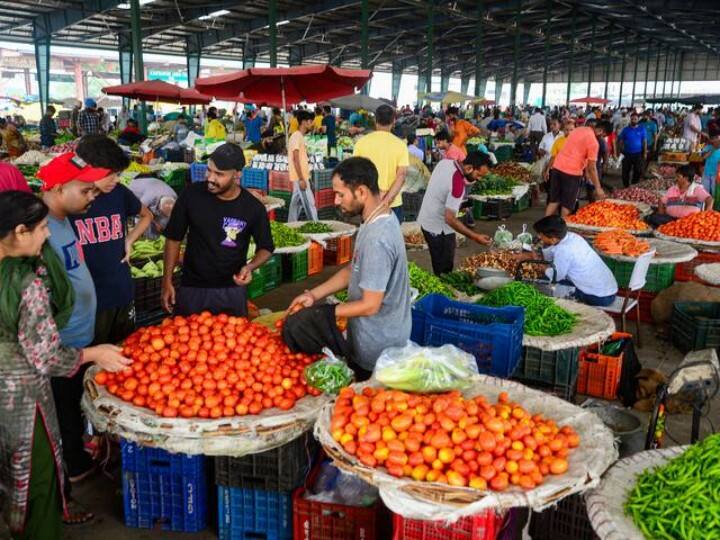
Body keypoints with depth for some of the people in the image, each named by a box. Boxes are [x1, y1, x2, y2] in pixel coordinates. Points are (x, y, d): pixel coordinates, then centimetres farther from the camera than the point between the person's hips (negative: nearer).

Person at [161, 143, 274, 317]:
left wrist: (250, 267, -19)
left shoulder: (253, 207, -12)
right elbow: (174, 238, 1)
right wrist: (167, 281, -1)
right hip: (191, 288, 1)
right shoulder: (191, 194, -11)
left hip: (232, 290, 0)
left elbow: (266, 248, 2)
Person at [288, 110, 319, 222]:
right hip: (300, 178, -10)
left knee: (296, 203, 12)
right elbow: (296, 159, -20)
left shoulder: (300, 136, 15)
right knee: (309, 204, -6)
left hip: (300, 177, 10)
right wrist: (301, 179, -22)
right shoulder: (296, 137, -15)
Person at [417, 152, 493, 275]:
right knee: (444, 270, 0)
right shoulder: (457, 183, -29)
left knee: (440, 266, 18)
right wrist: (475, 237, -28)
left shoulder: (445, 162, -4)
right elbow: (450, 219, -30)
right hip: (439, 229, -9)